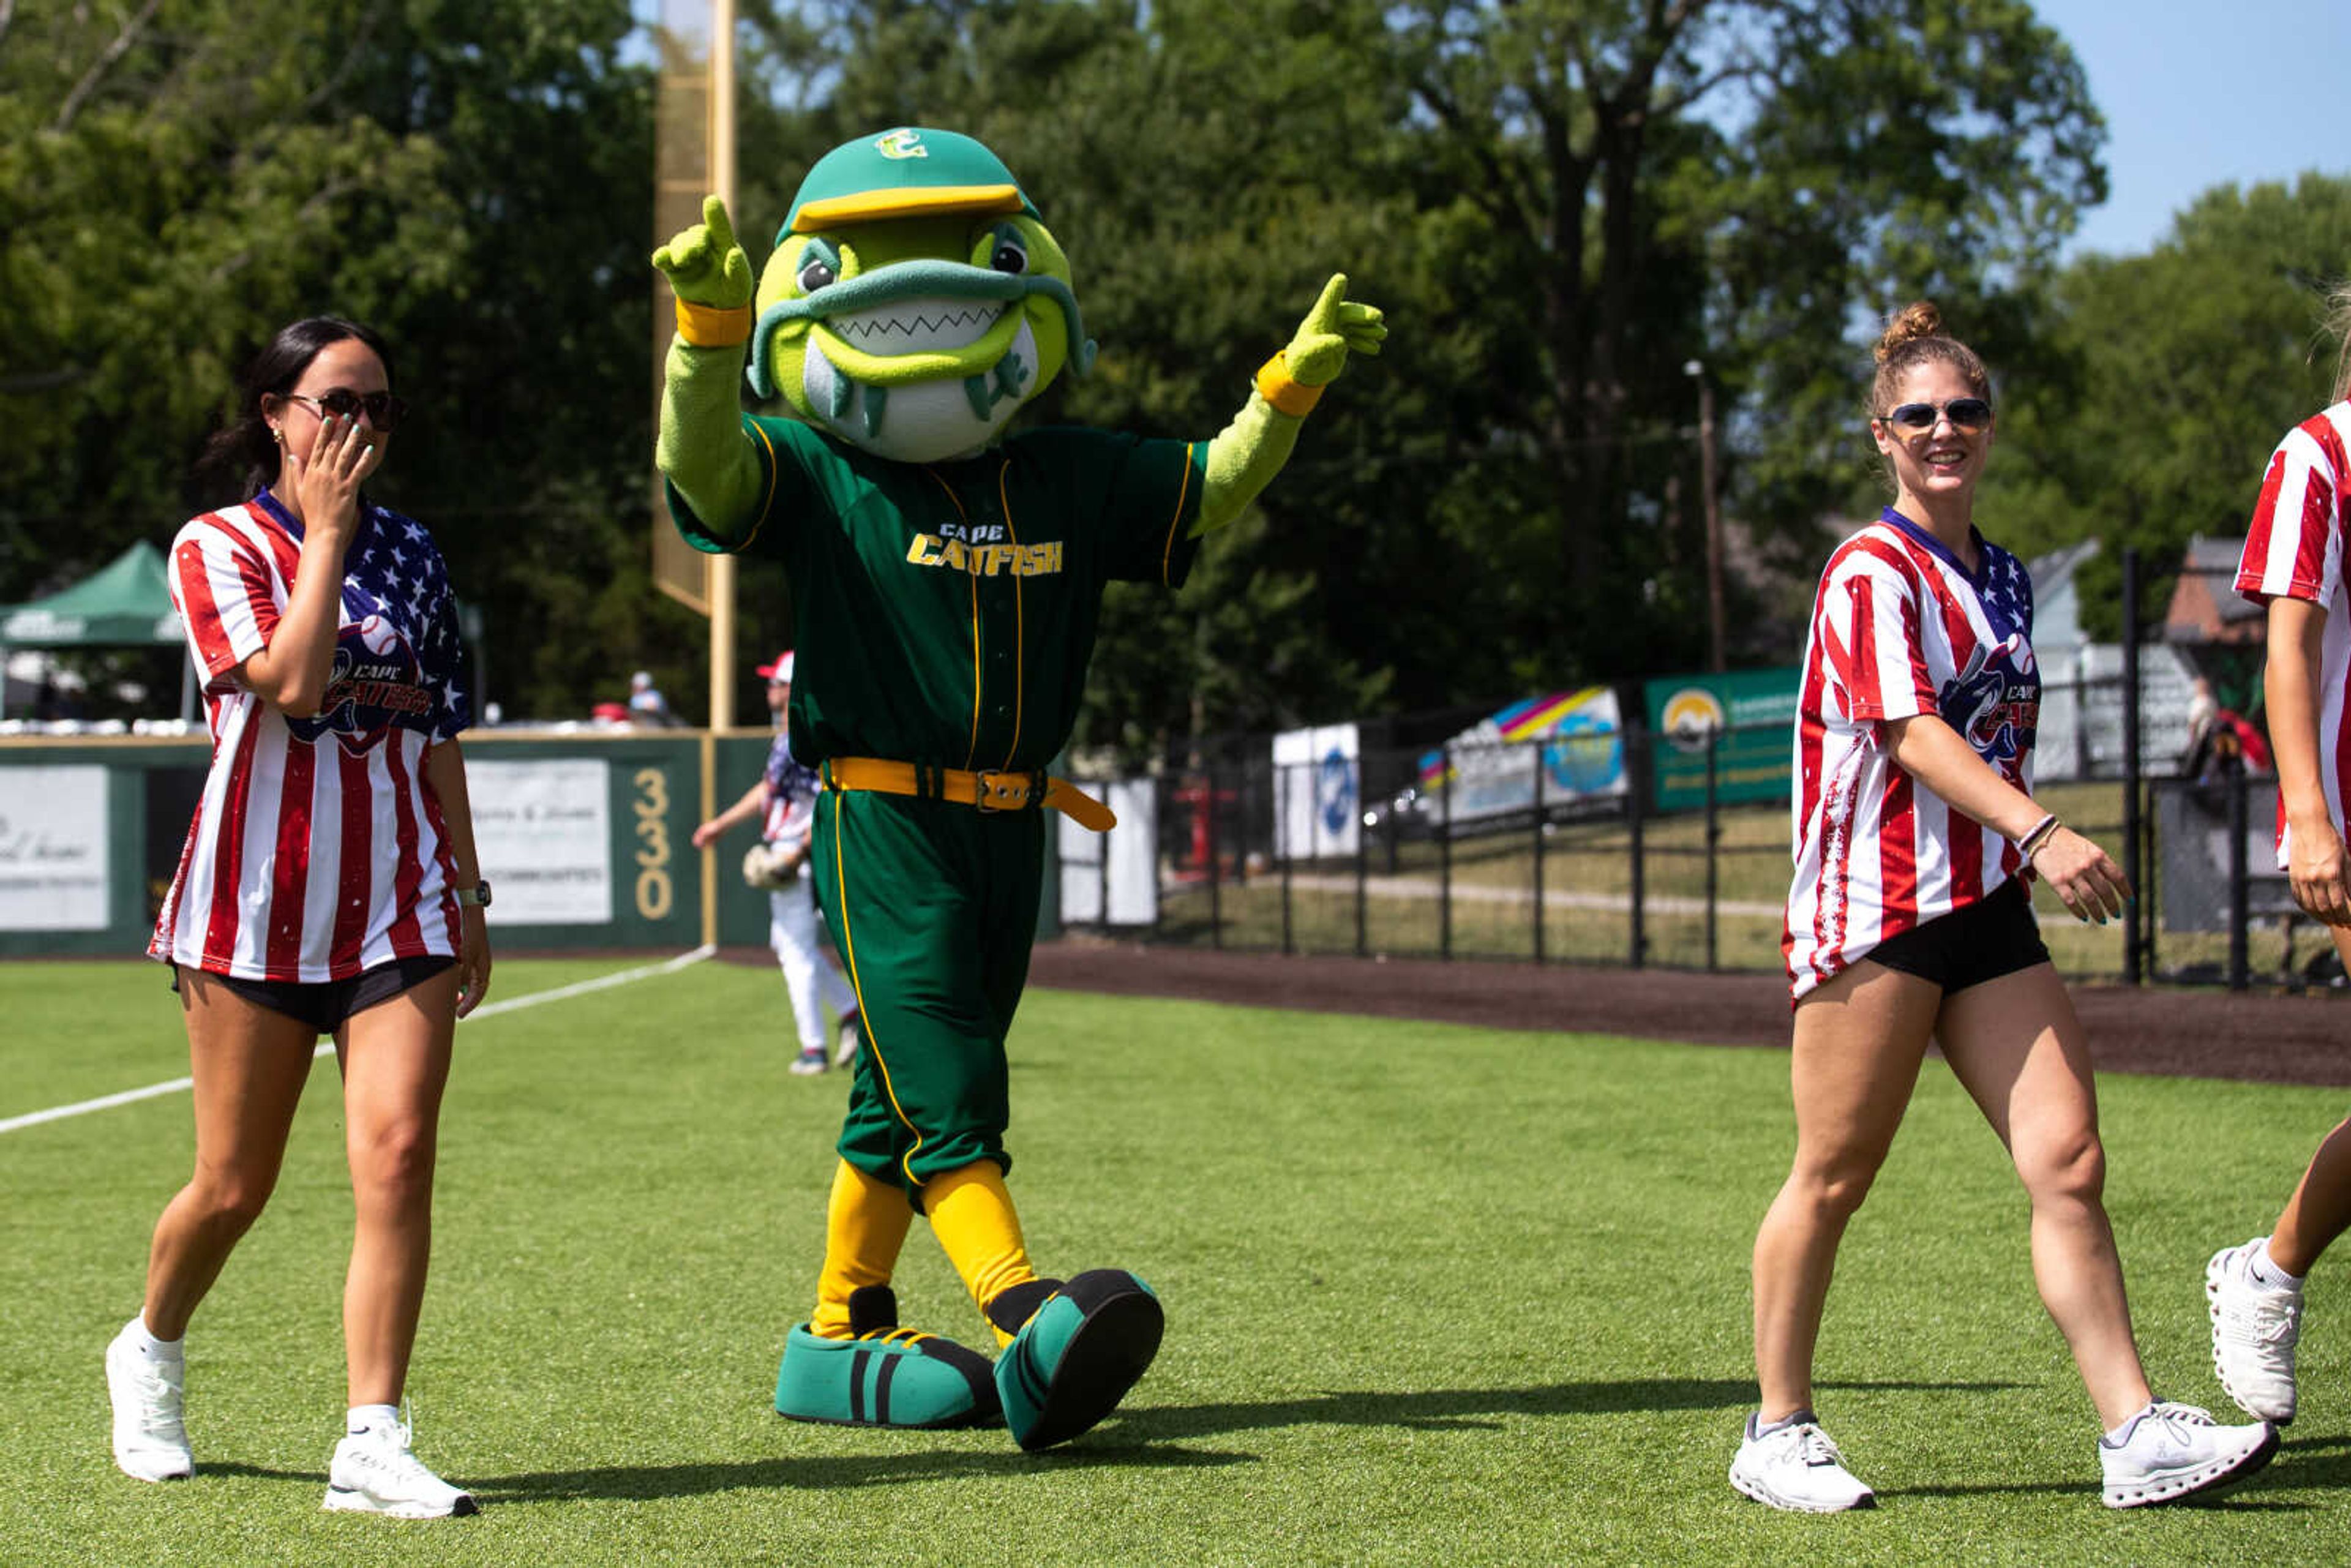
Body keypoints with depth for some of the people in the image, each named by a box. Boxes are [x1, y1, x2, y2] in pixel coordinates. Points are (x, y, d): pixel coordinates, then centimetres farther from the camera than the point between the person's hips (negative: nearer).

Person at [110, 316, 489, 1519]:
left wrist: (467, 896, 16)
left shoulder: (411, 556, 13)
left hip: (399, 901, 3)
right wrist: (326, 530, -11)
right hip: (260, 898, -3)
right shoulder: (218, 548, -1)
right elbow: (291, 681, -18)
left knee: (398, 1156, -12)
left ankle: (372, 1444, -12)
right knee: (236, 1185, 4)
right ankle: (151, 1351, 35)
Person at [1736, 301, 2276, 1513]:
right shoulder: (1873, 571, -8)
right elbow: (1911, 731, -20)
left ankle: (2137, 1435, -7)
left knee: (2069, 1161, -4)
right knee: (1834, 1176, -1)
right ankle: (1779, 1433, 11)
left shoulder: (2003, 580, 17)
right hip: (1874, 904, -7)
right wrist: (2039, 830, -30)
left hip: (1986, 908, 7)